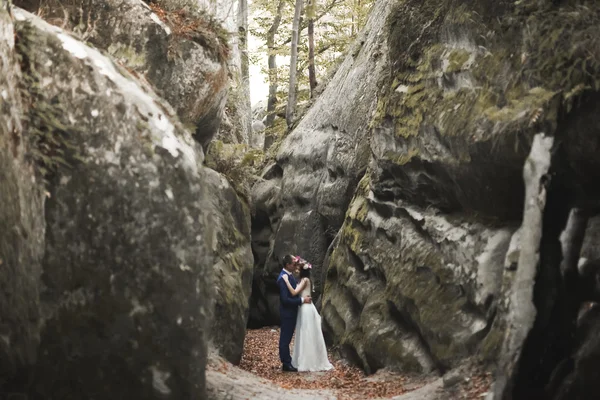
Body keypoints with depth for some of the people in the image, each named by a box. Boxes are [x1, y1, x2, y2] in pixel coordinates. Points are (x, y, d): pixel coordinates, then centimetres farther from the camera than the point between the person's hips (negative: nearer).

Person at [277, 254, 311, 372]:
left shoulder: (289, 275, 7)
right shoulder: (283, 278, -23)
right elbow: (285, 299, -25)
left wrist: (303, 297, 4)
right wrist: (302, 300, -20)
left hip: (291, 312, 9)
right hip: (287, 313, -9)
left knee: (287, 338, 16)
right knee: (285, 339, 1)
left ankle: (287, 361, 25)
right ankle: (286, 364, 9)